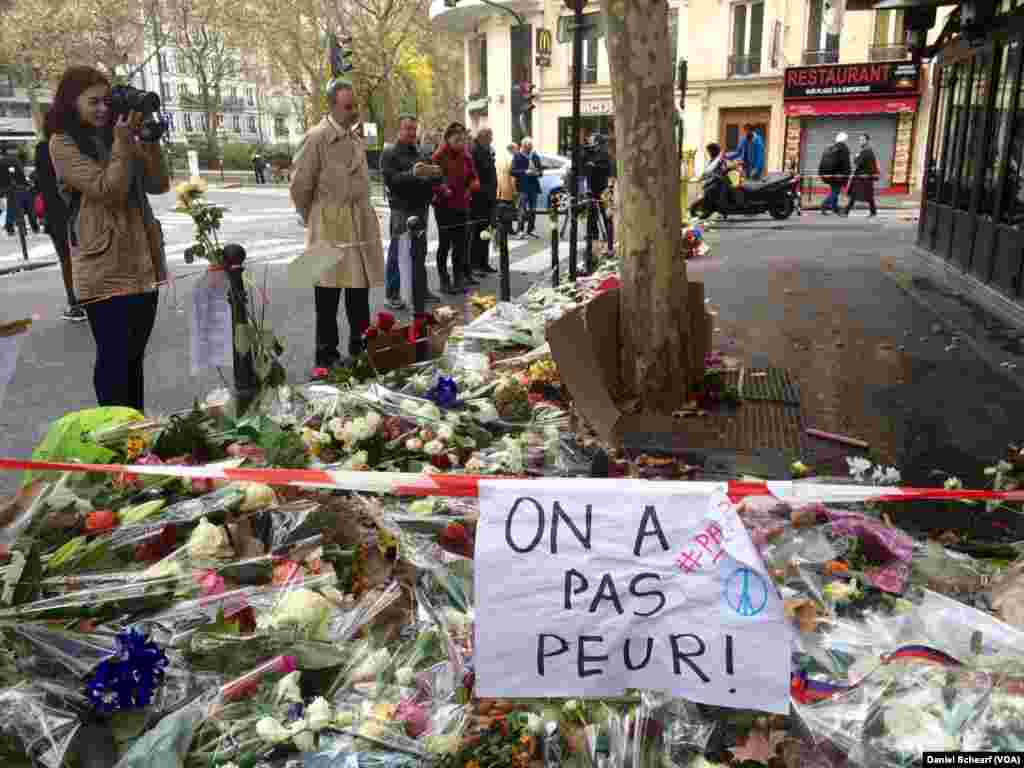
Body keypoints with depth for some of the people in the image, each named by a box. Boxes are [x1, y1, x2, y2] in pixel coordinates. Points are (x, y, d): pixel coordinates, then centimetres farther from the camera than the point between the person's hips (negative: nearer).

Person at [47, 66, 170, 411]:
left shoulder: (115, 135, 16)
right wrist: (124, 144, -13)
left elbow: (159, 185, 9)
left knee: (135, 355, 13)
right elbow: (106, 190, -14)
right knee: (114, 358, -4)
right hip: (105, 269, -7)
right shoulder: (63, 143, -3)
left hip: (142, 262, 7)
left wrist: (148, 140, -1)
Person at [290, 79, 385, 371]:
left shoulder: (357, 138, 12)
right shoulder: (317, 138, -11)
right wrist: (313, 220, 3)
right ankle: (326, 356, 11)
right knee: (327, 296, 2)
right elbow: (300, 185, -8)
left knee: (360, 291, 14)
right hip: (331, 227, -6)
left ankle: (361, 348, 26)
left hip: (361, 223, 7)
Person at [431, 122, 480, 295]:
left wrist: (472, 187, -7)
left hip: (462, 205, 5)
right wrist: (442, 189, -25)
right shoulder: (439, 156, -6)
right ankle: (444, 280, 12)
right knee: (445, 243, 2)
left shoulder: (466, 156, 9)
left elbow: (474, 178, 13)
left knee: (461, 243, 6)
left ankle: (459, 279, 15)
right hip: (444, 206, -5)